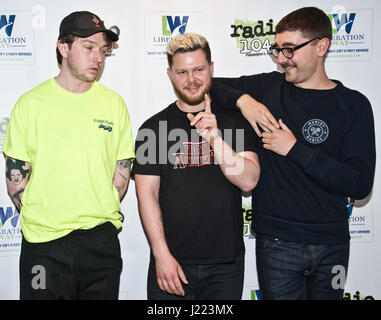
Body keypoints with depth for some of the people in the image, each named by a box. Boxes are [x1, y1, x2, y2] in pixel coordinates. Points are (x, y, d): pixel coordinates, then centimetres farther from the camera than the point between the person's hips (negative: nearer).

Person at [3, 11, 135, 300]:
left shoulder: (114, 103, 4)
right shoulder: (31, 103, 0)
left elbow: (123, 169, 7)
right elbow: (16, 174, 1)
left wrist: (100, 218, 1)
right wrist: (40, 221, -4)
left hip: (101, 241, 2)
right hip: (43, 244, -1)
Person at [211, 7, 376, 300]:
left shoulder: (353, 104, -4)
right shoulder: (267, 88, 0)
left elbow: (360, 184, -12)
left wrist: (295, 149, -17)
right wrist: (242, 98, -12)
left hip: (332, 244, 1)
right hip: (277, 242, 0)